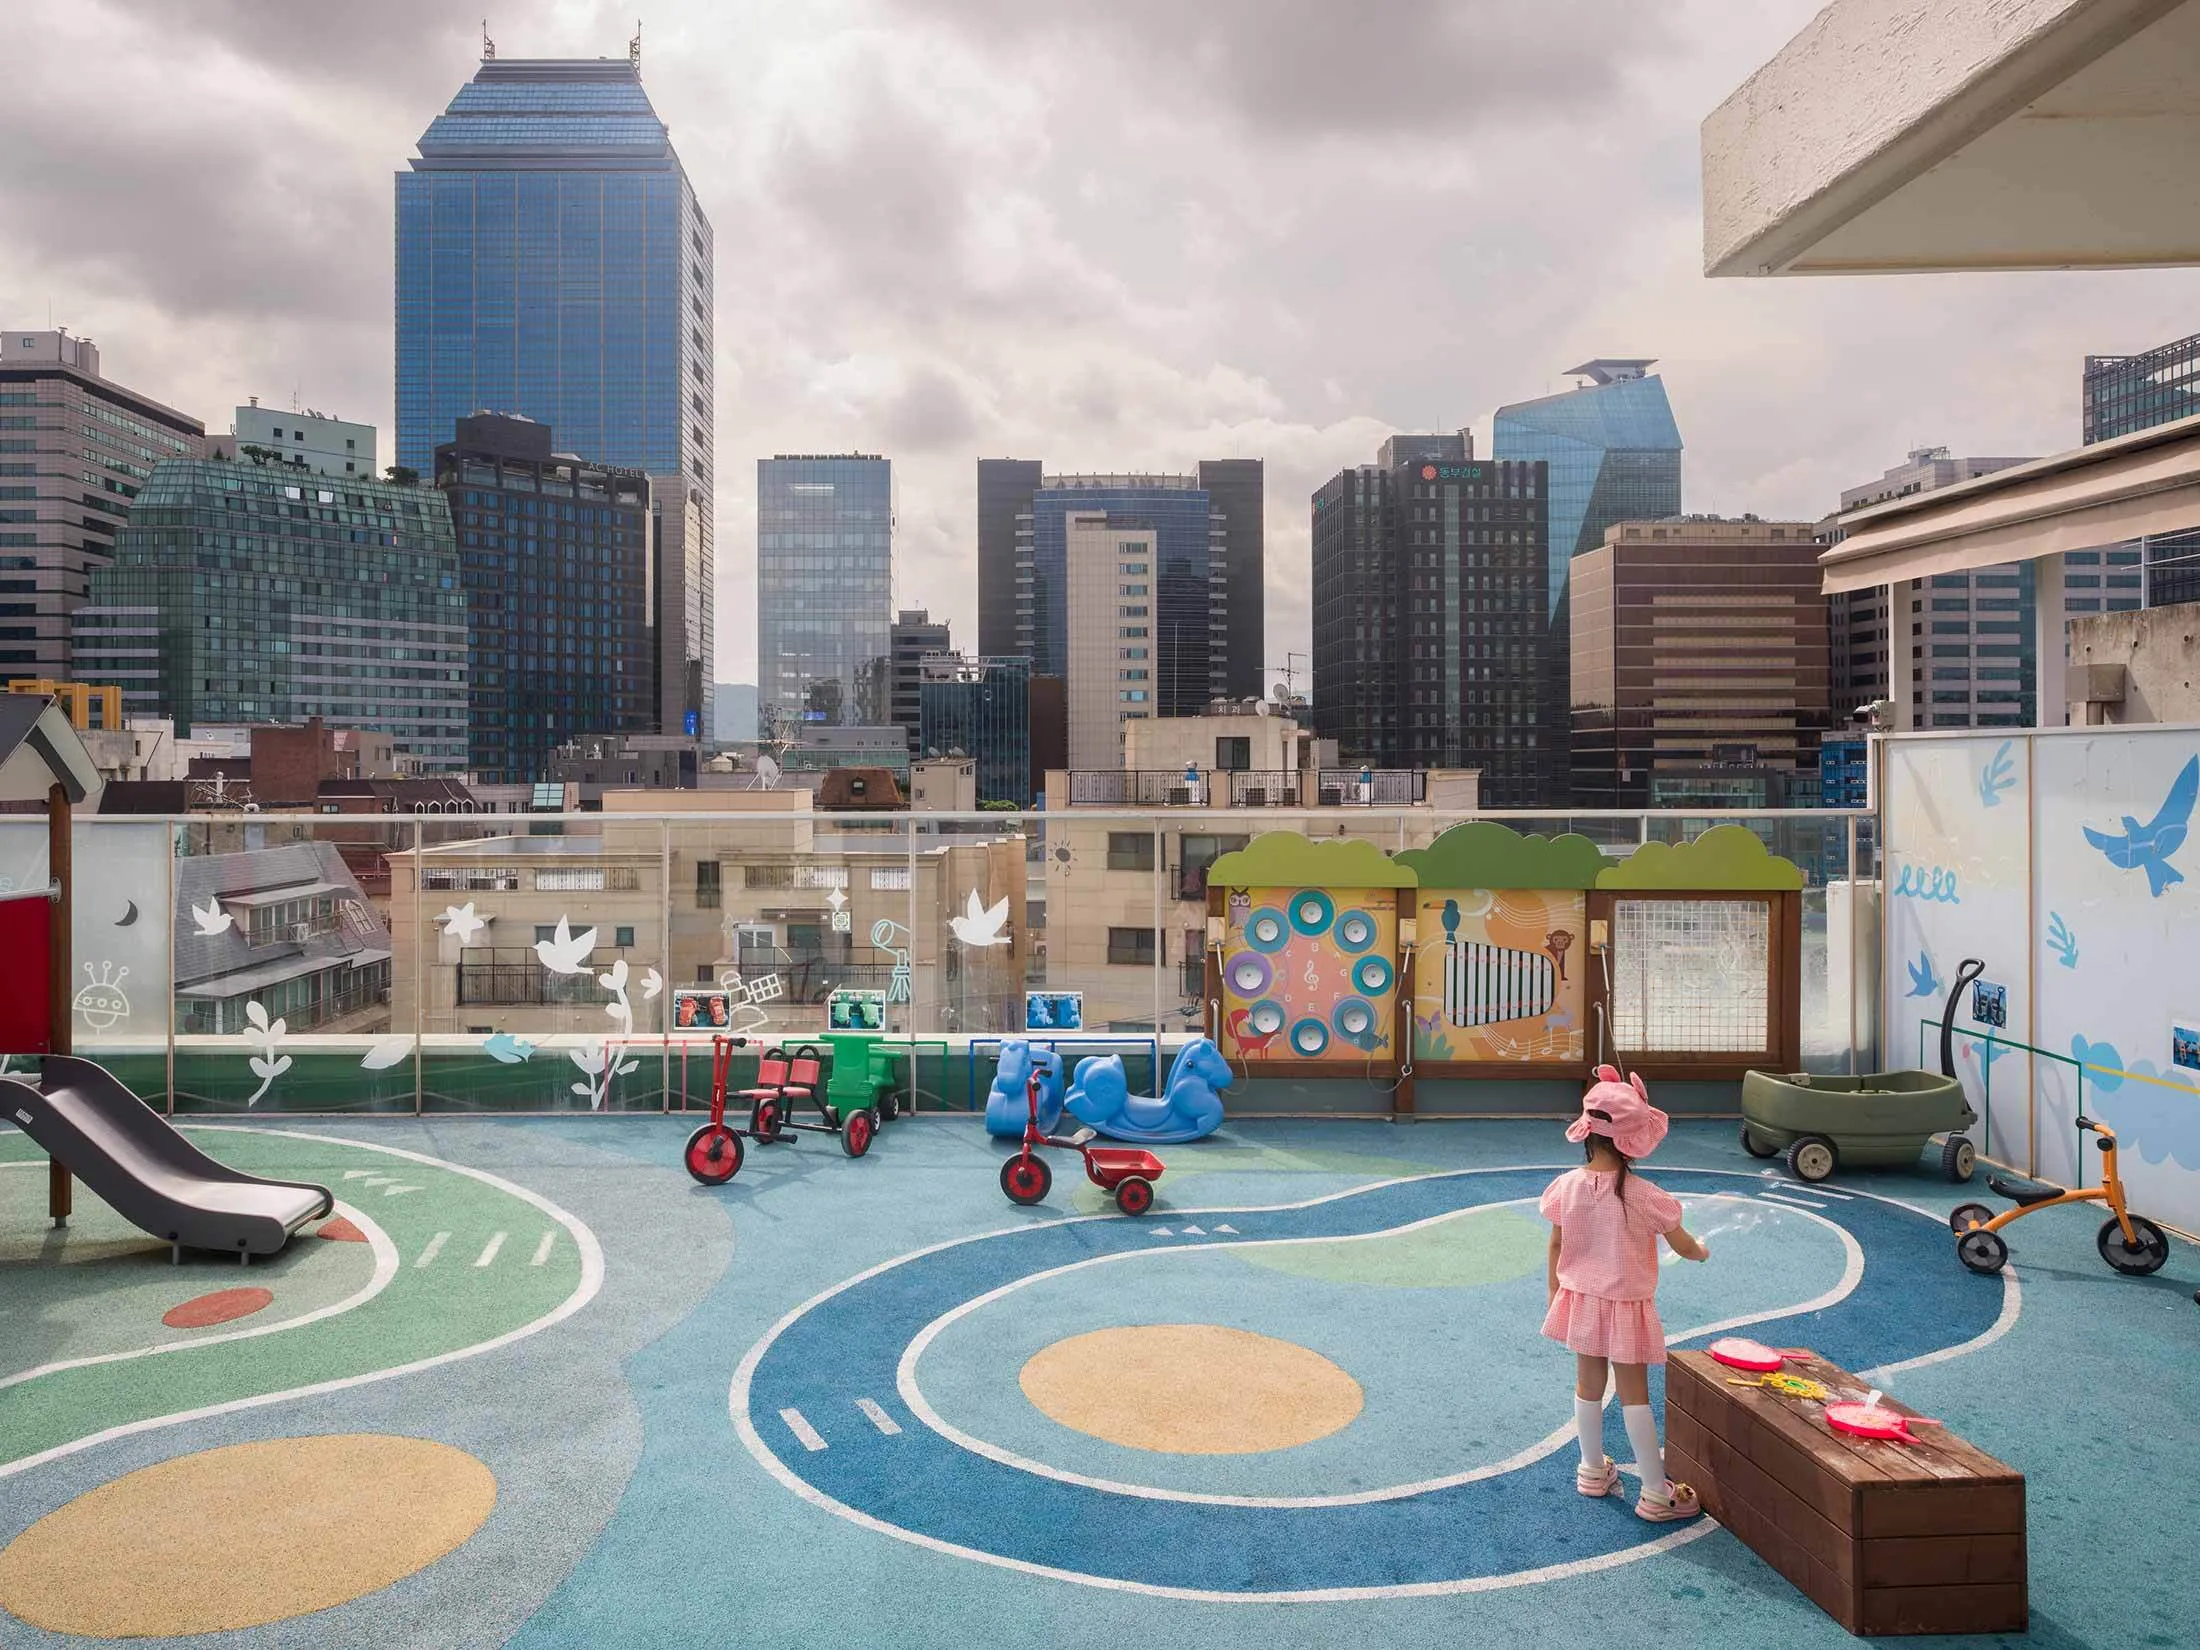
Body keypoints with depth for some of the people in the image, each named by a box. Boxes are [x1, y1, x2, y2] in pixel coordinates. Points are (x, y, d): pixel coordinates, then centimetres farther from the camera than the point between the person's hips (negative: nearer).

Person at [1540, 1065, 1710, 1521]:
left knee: (1588, 1385, 18)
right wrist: (1701, 1250, 16)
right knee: (1634, 1394, 5)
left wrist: (1555, 1296, 14)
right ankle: (1655, 1493, 13)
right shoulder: (1644, 1196, -22)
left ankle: (1593, 1470, 35)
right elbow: (1683, 1247, -8)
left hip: (1580, 1299, 4)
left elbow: (1556, 1248, 0)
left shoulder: (1567, 1186, -12)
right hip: (1627, 1305, -4)